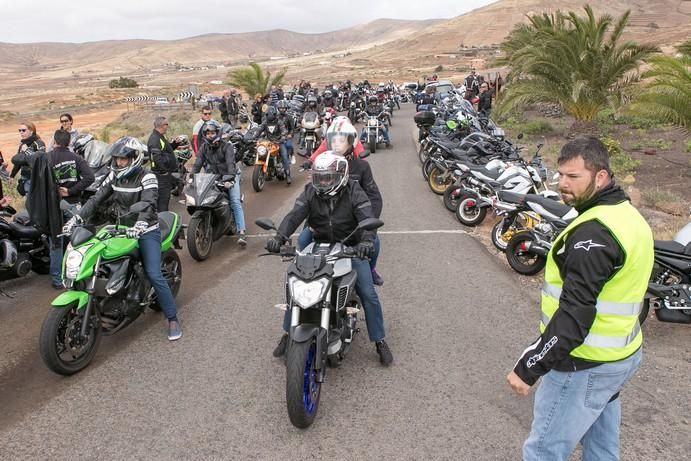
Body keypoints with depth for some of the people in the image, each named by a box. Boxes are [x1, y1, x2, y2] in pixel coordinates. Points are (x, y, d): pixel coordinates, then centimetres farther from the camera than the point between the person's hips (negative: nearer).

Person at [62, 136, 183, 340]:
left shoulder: (147, 178, -12)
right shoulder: (114, 176, 7)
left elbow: (148, 205, -28)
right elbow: (96, 199, 1)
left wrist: (140, 225, -46)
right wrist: (76, 218, -11)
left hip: (146, 232, -6)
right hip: (122, 230, 7)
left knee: (154, 275, -15)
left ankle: (173, 318, -7)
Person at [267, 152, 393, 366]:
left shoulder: (353, 192, -13)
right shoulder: (311, 192, -6)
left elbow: (367, 218, -27)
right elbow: (294, 215, -19)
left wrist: (366, 241, -48)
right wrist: (279, 237, -38)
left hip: (351, 249, -2)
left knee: (369, 295, -9)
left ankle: (380, 341, 11)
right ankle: (287, 334, 18)